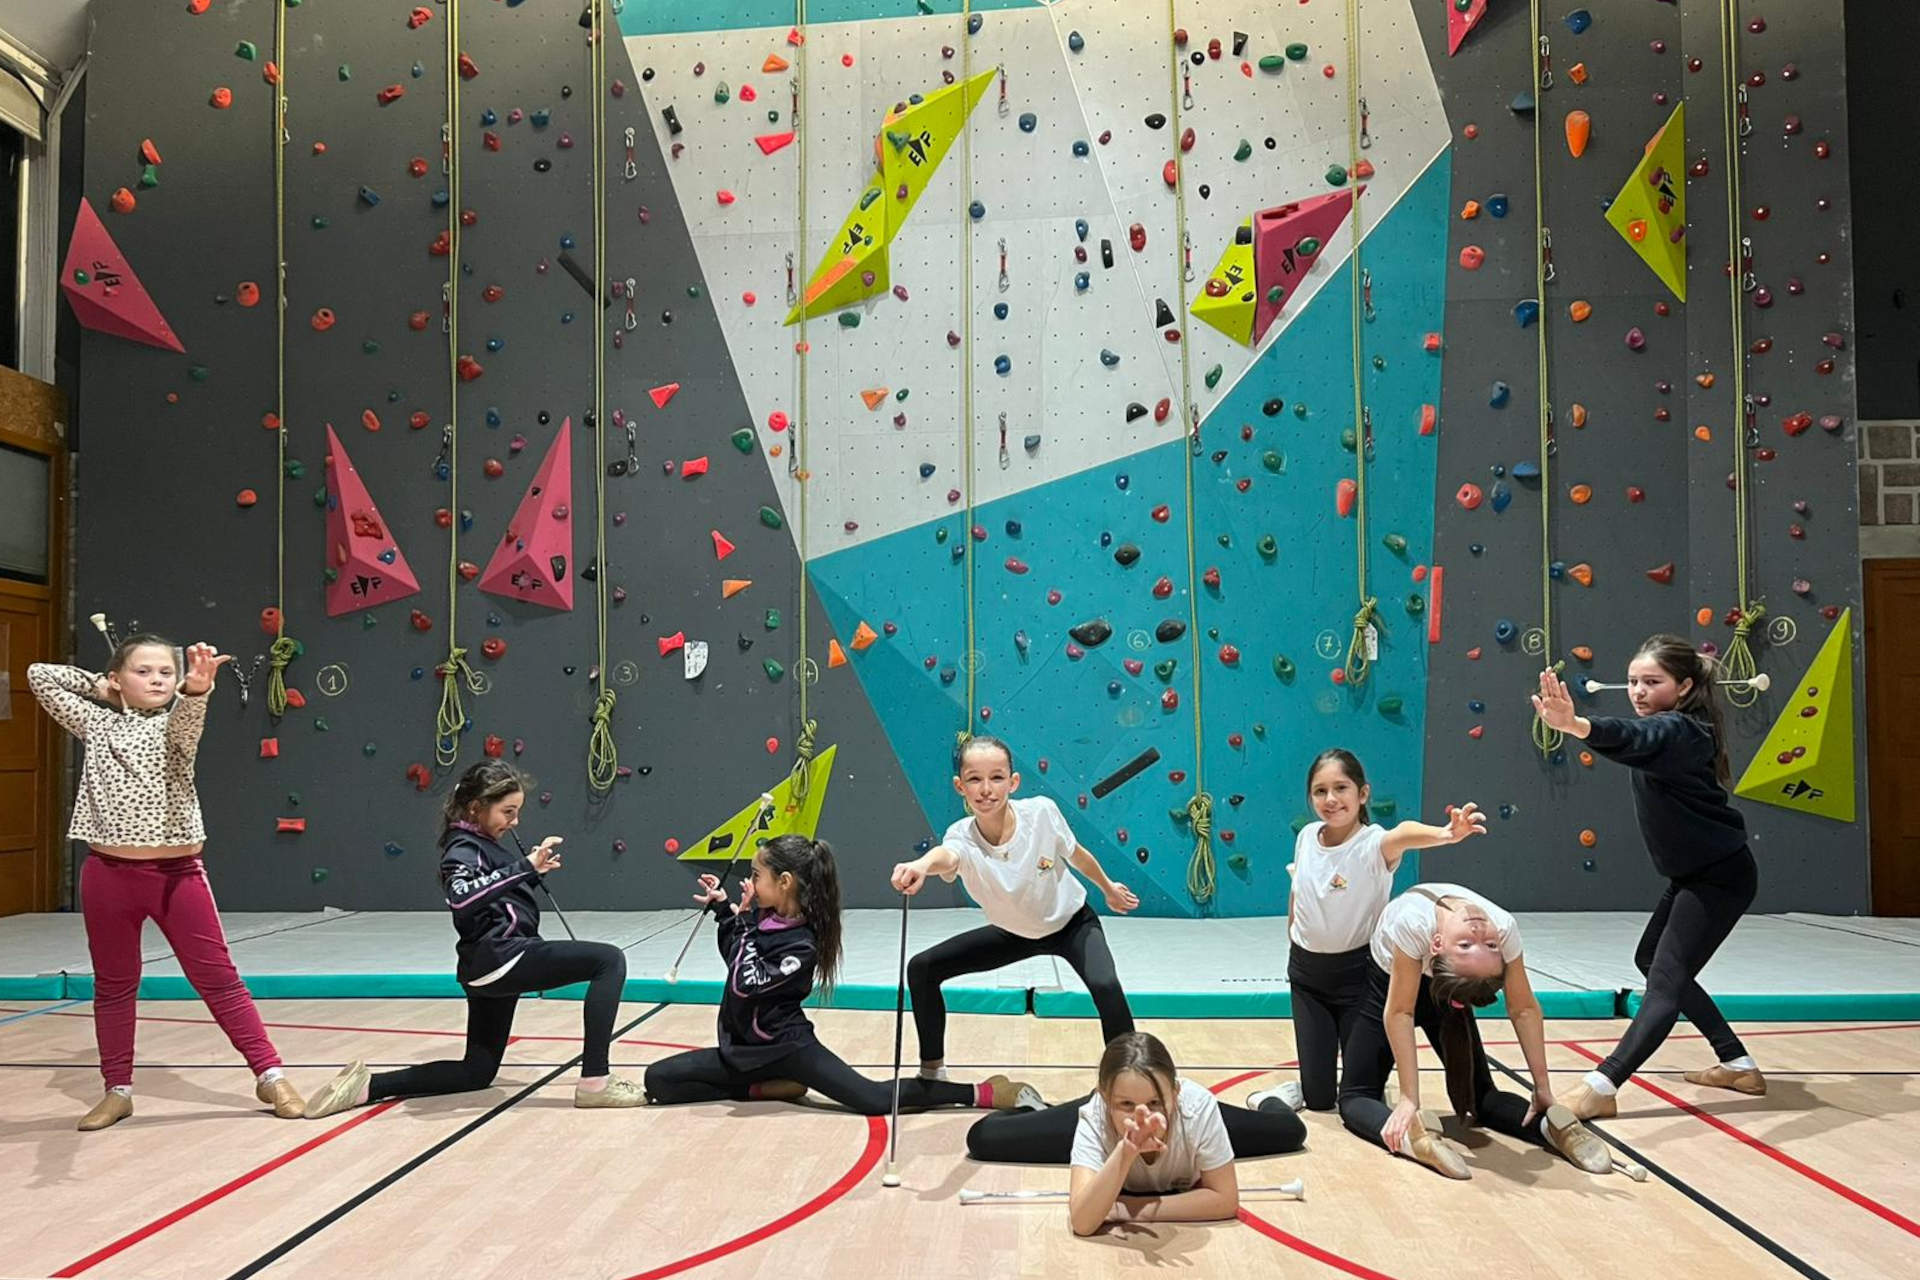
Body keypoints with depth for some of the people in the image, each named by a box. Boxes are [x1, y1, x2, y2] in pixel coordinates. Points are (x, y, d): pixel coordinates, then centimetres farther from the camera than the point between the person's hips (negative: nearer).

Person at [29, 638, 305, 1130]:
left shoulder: (177, 723, 1)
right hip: (108, 873, 3)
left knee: (218, 979, 0)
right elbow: (39, 676, 10)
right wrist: (97, 686, 12)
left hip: (177, 873, -2)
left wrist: (197, 690, -46)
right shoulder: (96, 724, 9)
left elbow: (186, 722, -25)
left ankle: (270, 1074, 3)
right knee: (114, 986, 13)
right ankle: (118, 1090, 27)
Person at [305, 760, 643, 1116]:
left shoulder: (482, 844, 18)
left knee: (476, 1072, 19)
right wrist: (526, 866, -37)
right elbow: (460, 896, -33)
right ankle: (595, 1082, -20)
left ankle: (367, 1086, 14)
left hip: (492, 967, 10)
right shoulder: (464, 848, -10)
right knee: (609, 960, -15)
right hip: (501, 958, -10)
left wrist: (534, 870, 17)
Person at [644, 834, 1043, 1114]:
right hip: (744, 1048, 8)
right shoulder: (764, 918, 1)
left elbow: (746, 983, -29)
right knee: (658, 1080, 0)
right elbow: (734, 957, 19)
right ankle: (767, 1086, 1)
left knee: (875, 1098, -23)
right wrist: (722, 908, 8)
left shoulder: (800, 946, -21)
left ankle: (986, 1093, -13)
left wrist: (744, 921, -24)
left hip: (789, 1047, -8)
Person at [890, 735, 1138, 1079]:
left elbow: (1076, 855, -7)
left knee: (1104, 985, -31)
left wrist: (1108, 888, 11)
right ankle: (932, 1070, 13)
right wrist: (921, 865, -83)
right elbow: (946, 855, -59)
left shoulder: (1041, 812, -29)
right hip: (1013, 933, 2)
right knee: (922, 969, -6)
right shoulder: (962, 837, -31)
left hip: (1073, 923, -2)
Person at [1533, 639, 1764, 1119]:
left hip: (1720, 876, -11)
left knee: (1667, 980, -16)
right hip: (1692, 873, 11)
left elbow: (1637, 740, -47)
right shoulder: (1669, 727, 7)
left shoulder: (1681, 731, -26)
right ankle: (1737, 1065, 29)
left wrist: (1576, 725, -64)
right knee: (1652, 961, 21)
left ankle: (1601, 1087, -22)